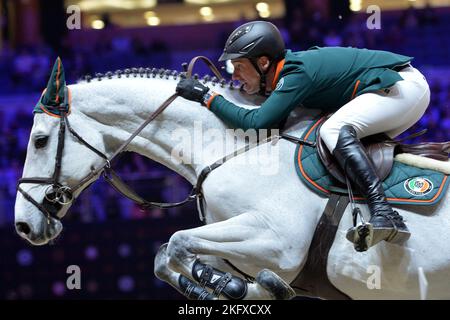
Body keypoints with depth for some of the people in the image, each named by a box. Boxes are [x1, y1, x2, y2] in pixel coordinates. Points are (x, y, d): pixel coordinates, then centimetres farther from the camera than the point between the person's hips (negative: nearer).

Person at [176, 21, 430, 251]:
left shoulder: (297, 74, -21)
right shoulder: (290, 67, 8)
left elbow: (256, 123, -27)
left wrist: (208, 97, -19)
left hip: (403, 86, -11)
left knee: (335, 130, -28)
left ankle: (384, 213, -40)